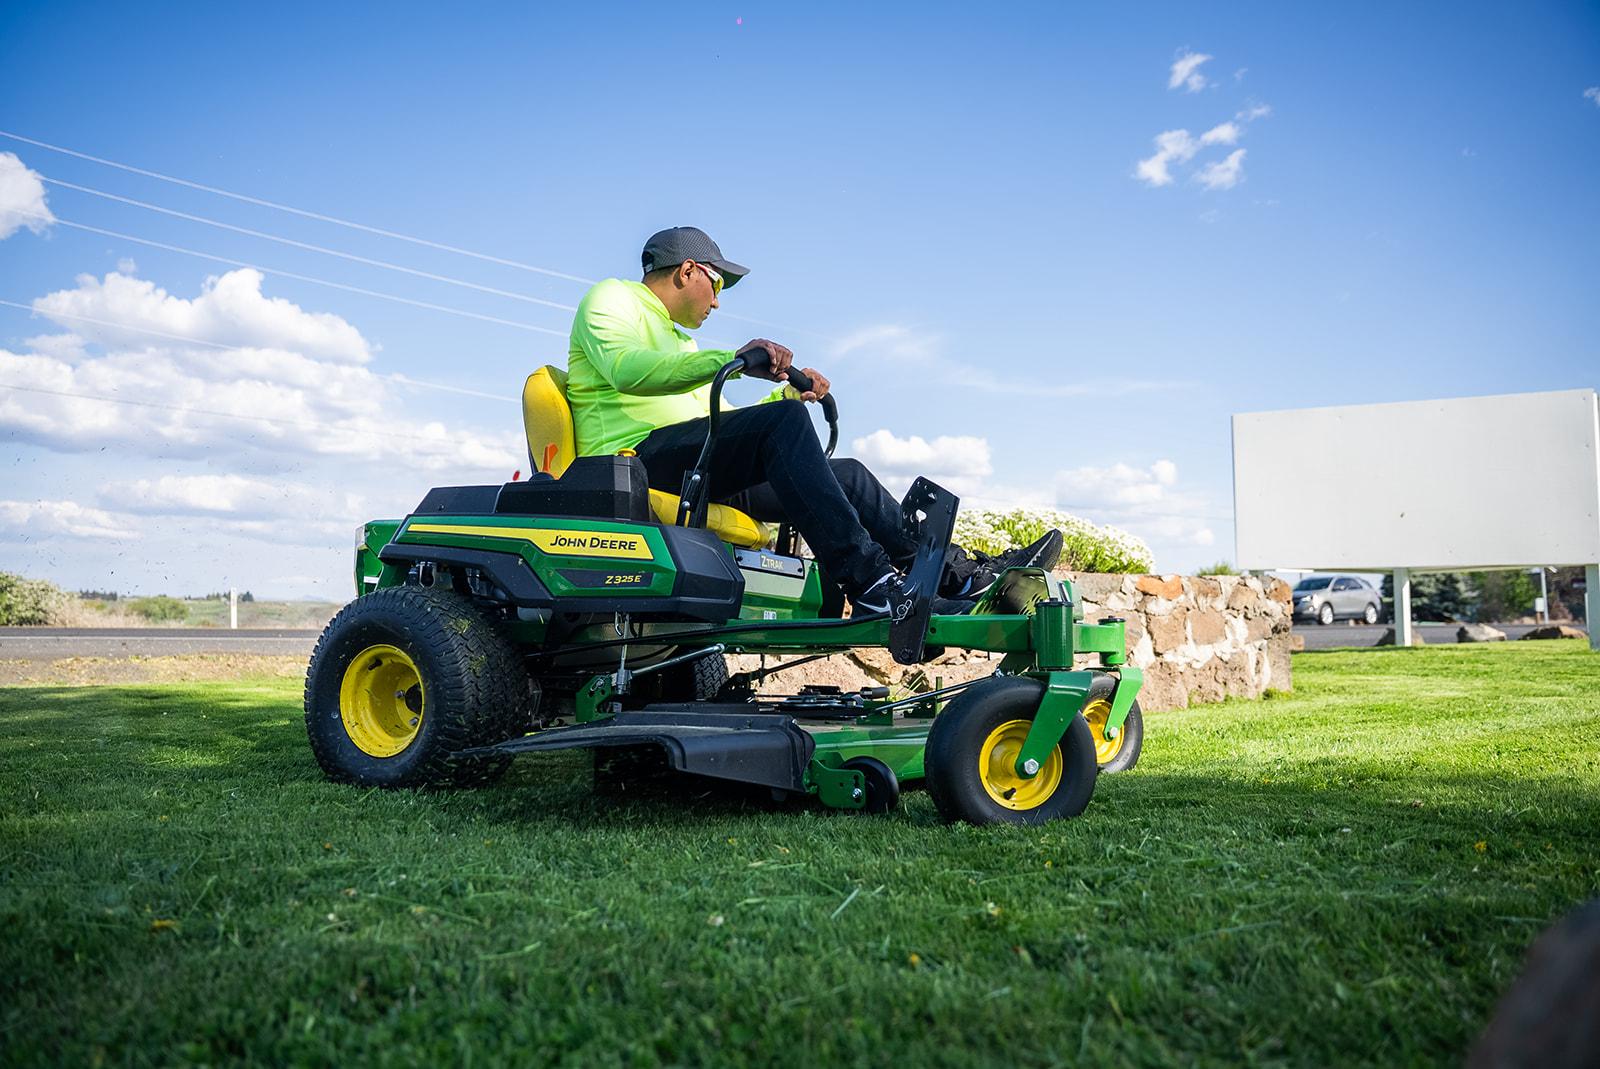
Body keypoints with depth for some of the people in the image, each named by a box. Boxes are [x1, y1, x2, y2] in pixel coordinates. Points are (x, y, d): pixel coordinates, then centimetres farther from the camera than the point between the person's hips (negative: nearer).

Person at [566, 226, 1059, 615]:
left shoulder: (679, 342, 33)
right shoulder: (612, 298, 7)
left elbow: (725, 421, 29)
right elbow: (624, 369, -17)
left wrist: (786, 394, 16)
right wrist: (734, 358, -27)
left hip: (703, 482, 9)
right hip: (635, 458, -9)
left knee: (847, 475, -1)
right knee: (783, 421, -29)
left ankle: (957, 573, -4)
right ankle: (870, 586, -36)